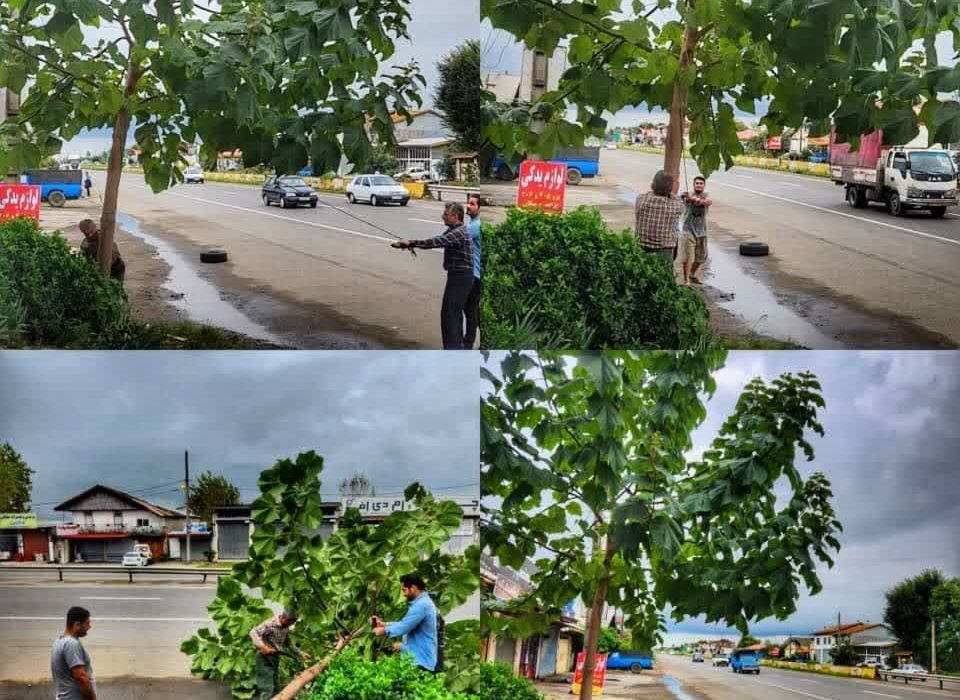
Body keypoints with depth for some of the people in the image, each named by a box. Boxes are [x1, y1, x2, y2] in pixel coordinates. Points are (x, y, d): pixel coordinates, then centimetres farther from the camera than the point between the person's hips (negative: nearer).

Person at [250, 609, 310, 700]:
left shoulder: (286, 628, 5)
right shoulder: (270, 624, -20)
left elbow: (288, 643, 19)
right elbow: (253, 632, -28)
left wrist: (300, 652, 11)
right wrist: (262, 646, -41)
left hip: (275, 658, 9)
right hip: (265, 658, -9)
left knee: (276, 689, 14)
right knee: (267, 689, -12)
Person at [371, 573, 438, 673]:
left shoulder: (421, 605, -18)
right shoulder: (423, 602, 19)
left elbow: (404, 627, -21)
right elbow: (406, 624, 25)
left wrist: (384, 630, -4)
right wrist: (383, 624, 19)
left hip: (420, 662, -11)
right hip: (422, 659, 11)